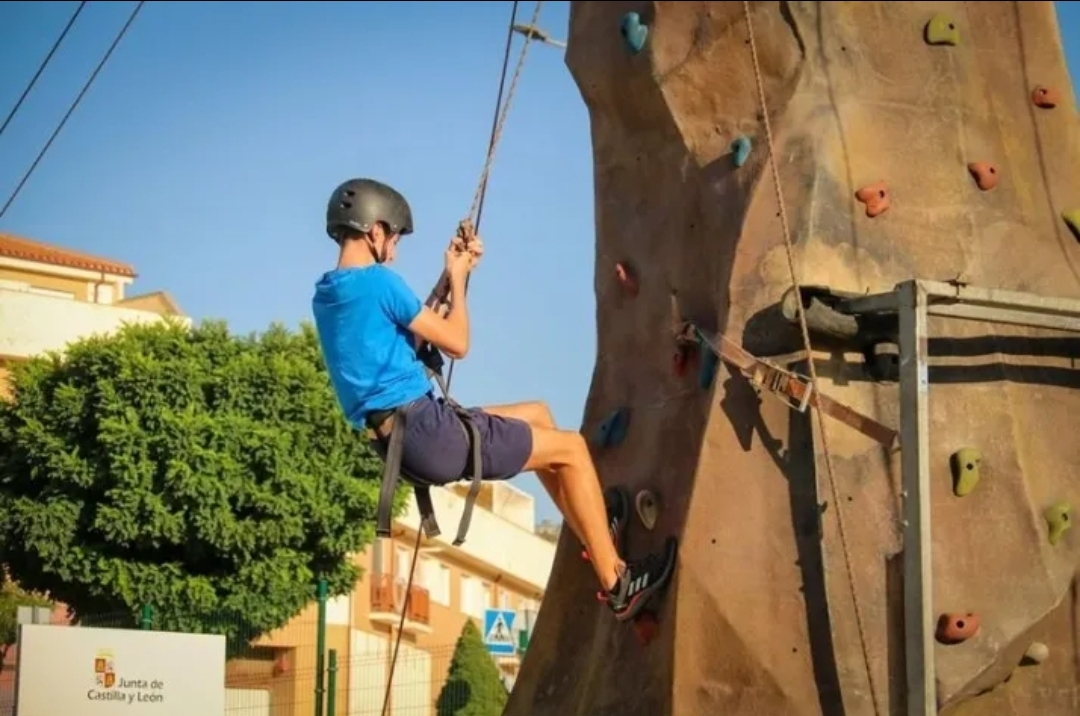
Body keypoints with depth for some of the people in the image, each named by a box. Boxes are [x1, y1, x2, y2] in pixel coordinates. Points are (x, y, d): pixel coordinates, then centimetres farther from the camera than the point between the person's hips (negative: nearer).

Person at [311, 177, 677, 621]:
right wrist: (459, 278, 5)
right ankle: (615, 583, 5)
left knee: (536, 415, 26)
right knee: (571, 447, 2)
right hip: (428, 431, -10)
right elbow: (457, 343, -8)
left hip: (399, 442, 10)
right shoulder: (376, 281, -15)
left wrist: (453, 274, 16)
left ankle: (594, 526, 32)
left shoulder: (326, 294, 13)